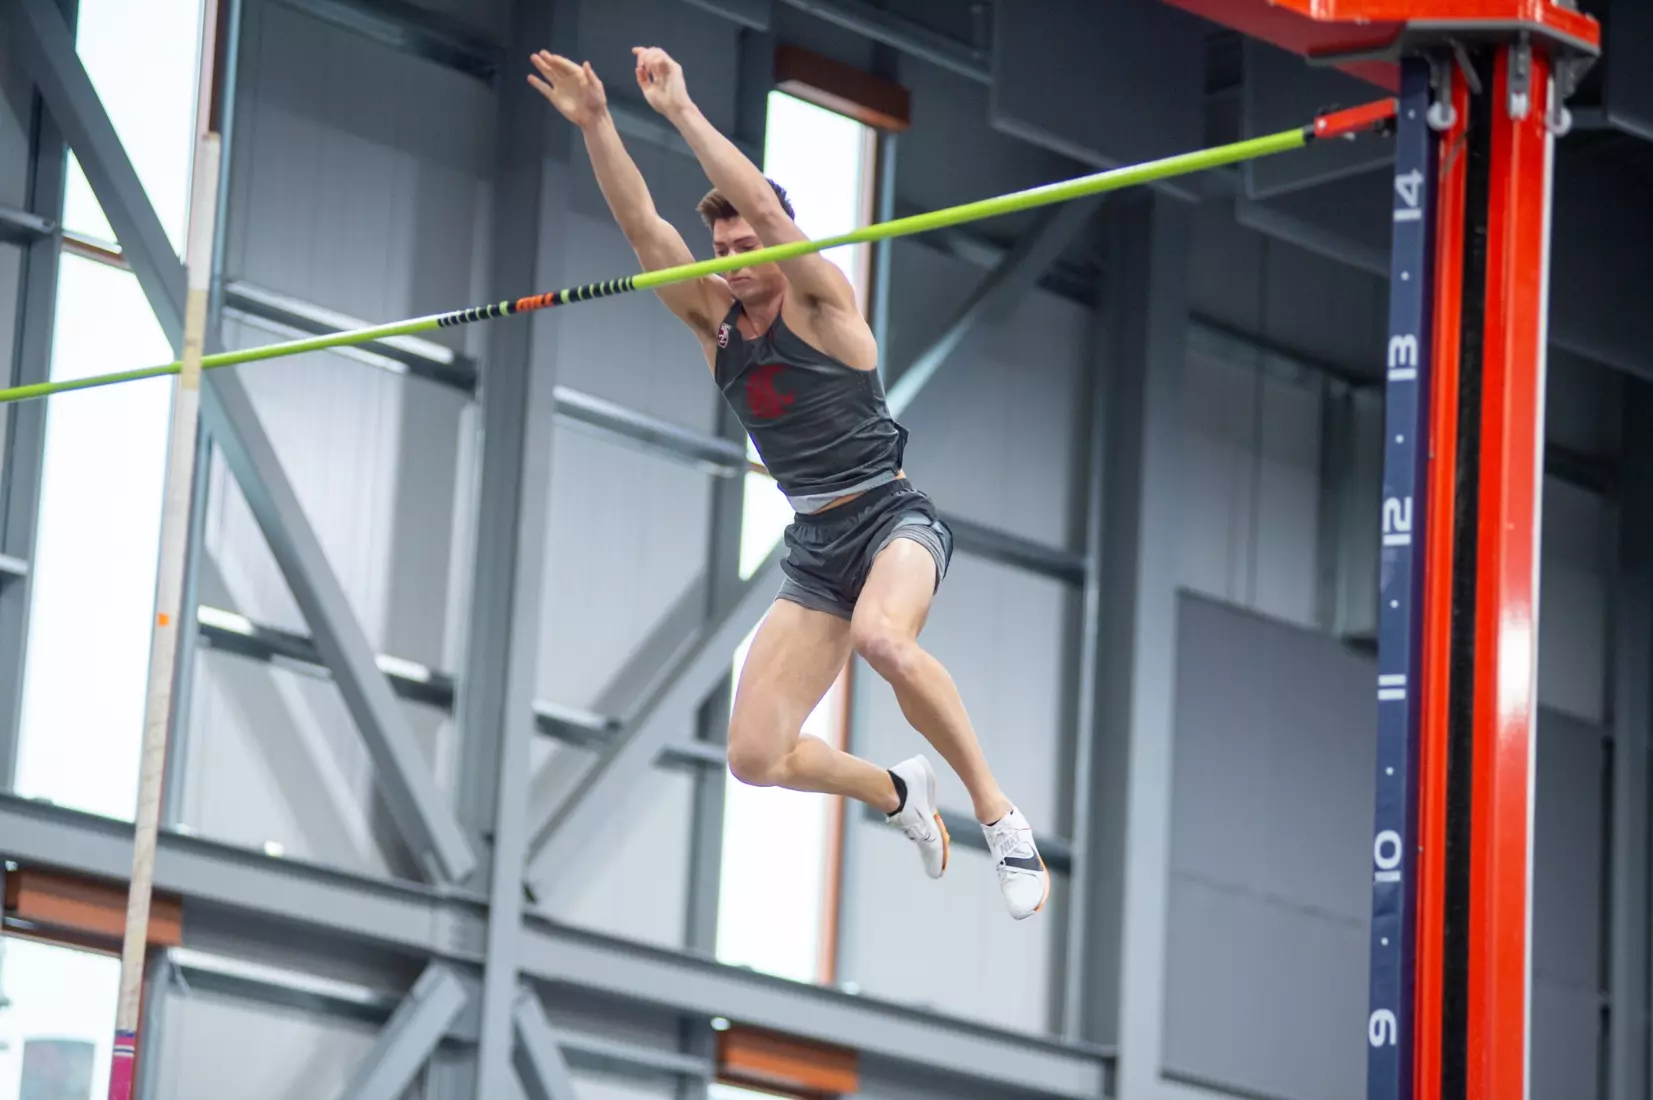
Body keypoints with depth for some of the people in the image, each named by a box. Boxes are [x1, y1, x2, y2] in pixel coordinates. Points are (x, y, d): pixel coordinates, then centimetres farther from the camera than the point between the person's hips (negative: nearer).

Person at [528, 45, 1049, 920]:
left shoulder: (821, 303, -6)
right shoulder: (715, 321, 8)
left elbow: (765, 207, -21)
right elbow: (641, 226, -2)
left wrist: (681, 110, -22)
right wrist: (593, 123, -13)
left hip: (893, 519, -6)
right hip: (814, 549, 6)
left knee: (881, 635, -41)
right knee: (754, 758, -6)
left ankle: (1000, 817, -28)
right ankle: (899, 793, 24)